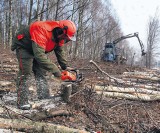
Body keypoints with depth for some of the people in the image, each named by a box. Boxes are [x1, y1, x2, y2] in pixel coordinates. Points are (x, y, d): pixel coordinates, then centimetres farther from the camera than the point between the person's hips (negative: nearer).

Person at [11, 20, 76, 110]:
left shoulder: (58, 35, -13)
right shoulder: (42, 30, -40)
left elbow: (60, 51, 2)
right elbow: (39, 55, -46)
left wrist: (65, 66, -8)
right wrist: (55, 70, -42)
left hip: (38, 49, 8)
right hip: (23, 47, -8)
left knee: (41, 72, 2)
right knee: (25, 72, -15)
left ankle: (45, 99, 4)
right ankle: (22, 102, -10)